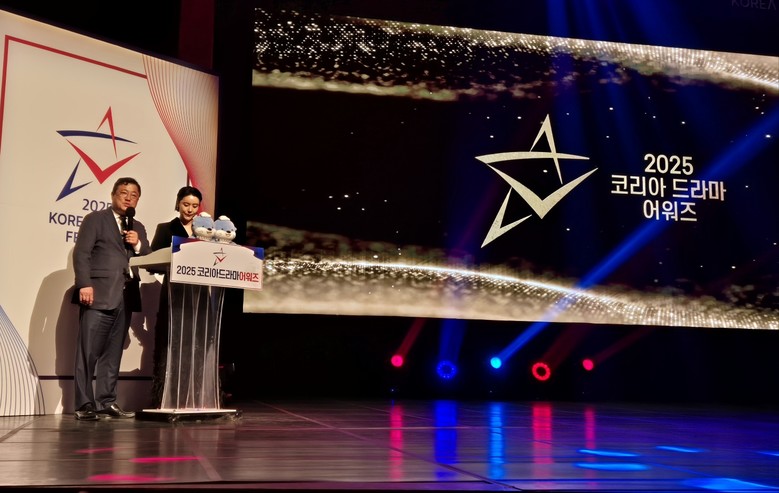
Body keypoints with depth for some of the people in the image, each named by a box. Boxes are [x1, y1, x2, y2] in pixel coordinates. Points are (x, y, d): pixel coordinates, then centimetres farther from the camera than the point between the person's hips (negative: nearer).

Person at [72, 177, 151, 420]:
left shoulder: (138, 228, 22)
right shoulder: (95, 219, 7)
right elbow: (81, 254, -4)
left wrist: (138, 244, -3)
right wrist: (85, 284, -16)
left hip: (125, 297, 5)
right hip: (99, 295, -5)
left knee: (113, 354, 6)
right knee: (88, 352, -7)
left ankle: (107, 402, 9)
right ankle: (84, 404, -6)